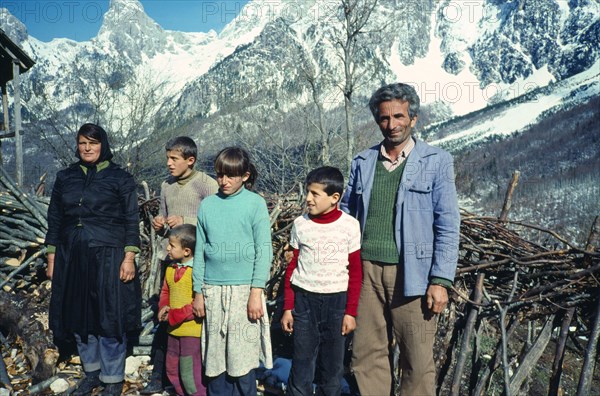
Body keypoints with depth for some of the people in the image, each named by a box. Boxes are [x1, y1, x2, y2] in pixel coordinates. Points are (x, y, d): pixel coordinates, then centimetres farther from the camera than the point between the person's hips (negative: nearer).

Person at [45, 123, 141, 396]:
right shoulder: (65, 178, 10)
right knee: (79, 315, 12)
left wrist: (129, 258, -11)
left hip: (108, 257, -4)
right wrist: (52, 258, 9)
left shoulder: (120, 178, -2)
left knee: (109, 318, 0)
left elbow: (132, 220, -4)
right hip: (71, 258, 4)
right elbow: (54, 219, 13)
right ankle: (91, 371, 31)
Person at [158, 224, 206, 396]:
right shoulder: (171, 269, 6)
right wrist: (163, 308, -5)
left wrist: (174, 315, -18)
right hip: (174, 329, 9)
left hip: (192, 330, -8)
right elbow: (165, 292, 16)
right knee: (172, 369, 21)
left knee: (190, 373, -2)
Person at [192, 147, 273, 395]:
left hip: (243, 289, -3)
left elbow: (264, 251, -4)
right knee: (215, 357, 8)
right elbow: (200, 251, 10)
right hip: (212, 290, 3)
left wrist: (256, 293, -10)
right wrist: (198, 292, 9)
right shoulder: (207, 205, 8)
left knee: (242, 357, 1)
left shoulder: (255, 203, -2)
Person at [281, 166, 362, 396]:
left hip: (337, 300, -1)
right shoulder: (300, 224, 0)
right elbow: (292, 267, 5)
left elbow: (355, 272, -1)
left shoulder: (349, 225, -5)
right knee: (302, 363, 5)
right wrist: (287, 308, 2)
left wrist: (350, 312, -3)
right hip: (304, 299, 1)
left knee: (333, 366, 9)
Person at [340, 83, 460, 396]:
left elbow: (448, 227, -4)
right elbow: (346, 213, 14)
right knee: (367, 356, 10)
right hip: (367, 271, 3)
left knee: (418, 362, 4)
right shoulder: (363, 161, 10)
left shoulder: (436, 162, 0)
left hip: (411, 274, -3)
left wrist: (440, 281, -10)